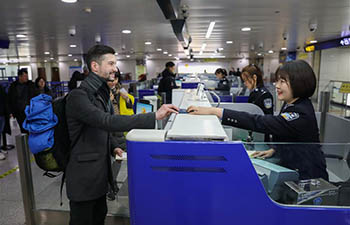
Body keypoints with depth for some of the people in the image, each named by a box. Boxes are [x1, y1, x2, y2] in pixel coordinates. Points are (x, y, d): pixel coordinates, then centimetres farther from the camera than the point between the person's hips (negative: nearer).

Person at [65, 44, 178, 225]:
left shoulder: (102, 93, 9)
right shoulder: (78, 96, -20)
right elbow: (106, 121, -35)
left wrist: (113, 147, 0)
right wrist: (154, 117, -38)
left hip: (101, 172, 8)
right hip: (84, 175, -8)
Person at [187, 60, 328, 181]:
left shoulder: (300, 113, -27)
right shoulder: (291, 104, 3)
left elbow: (258, 122, -36)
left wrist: (214, 111, -39)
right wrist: (273, 150, 3)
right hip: (291, 167, 8)